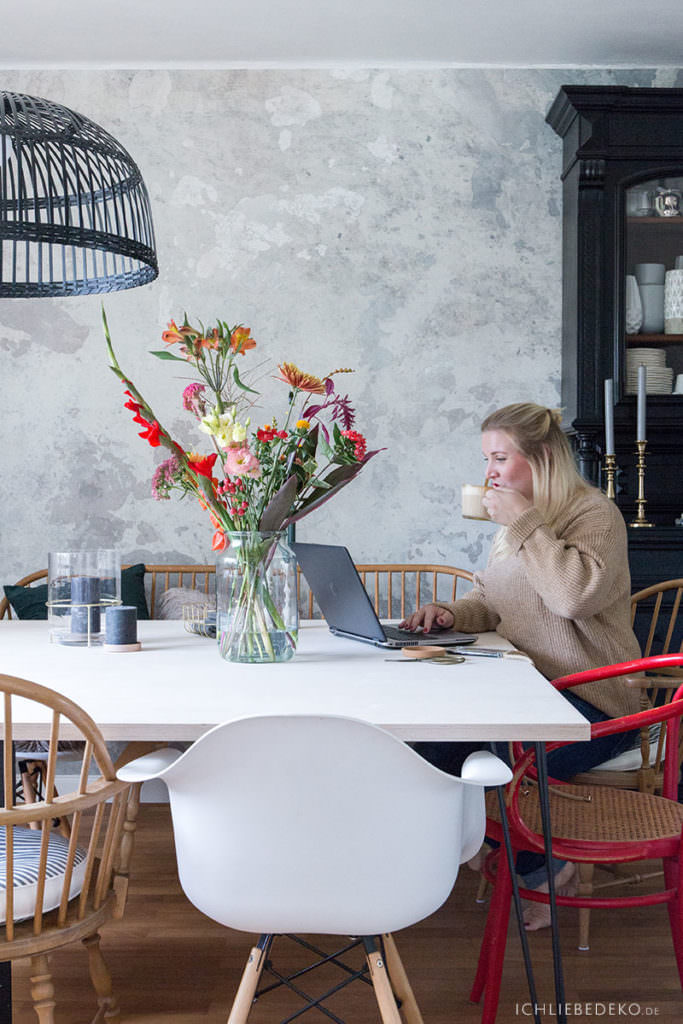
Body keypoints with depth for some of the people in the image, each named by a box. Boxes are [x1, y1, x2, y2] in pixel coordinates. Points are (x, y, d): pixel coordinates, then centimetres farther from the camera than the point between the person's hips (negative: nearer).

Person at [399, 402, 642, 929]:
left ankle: (544, 868, 6)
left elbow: (575, 595, -28)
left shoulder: (595, 513, -10)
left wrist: (525, 525, -21)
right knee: (430, 737, -13)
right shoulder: (515, 523, 16)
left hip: (591, 705, -8)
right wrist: (453, 614, -3)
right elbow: (489, 603, 19)